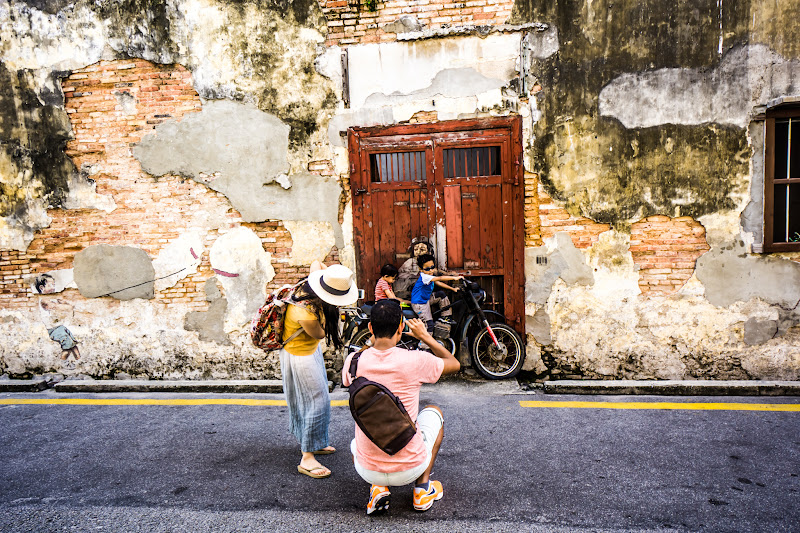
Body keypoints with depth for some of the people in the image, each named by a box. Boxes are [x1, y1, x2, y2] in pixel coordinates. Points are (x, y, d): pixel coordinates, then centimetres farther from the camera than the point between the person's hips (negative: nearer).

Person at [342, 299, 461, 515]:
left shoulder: (355, 361, -12)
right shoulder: (415, 361, -19)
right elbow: (455, 364, 2)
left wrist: (371, 341, 18)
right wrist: (425, 336, 10)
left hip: (368, 470, 2)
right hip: (410, 468, -2)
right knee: (433, 411, 26)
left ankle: (378, 488, 12)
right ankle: (422, 487, 21)